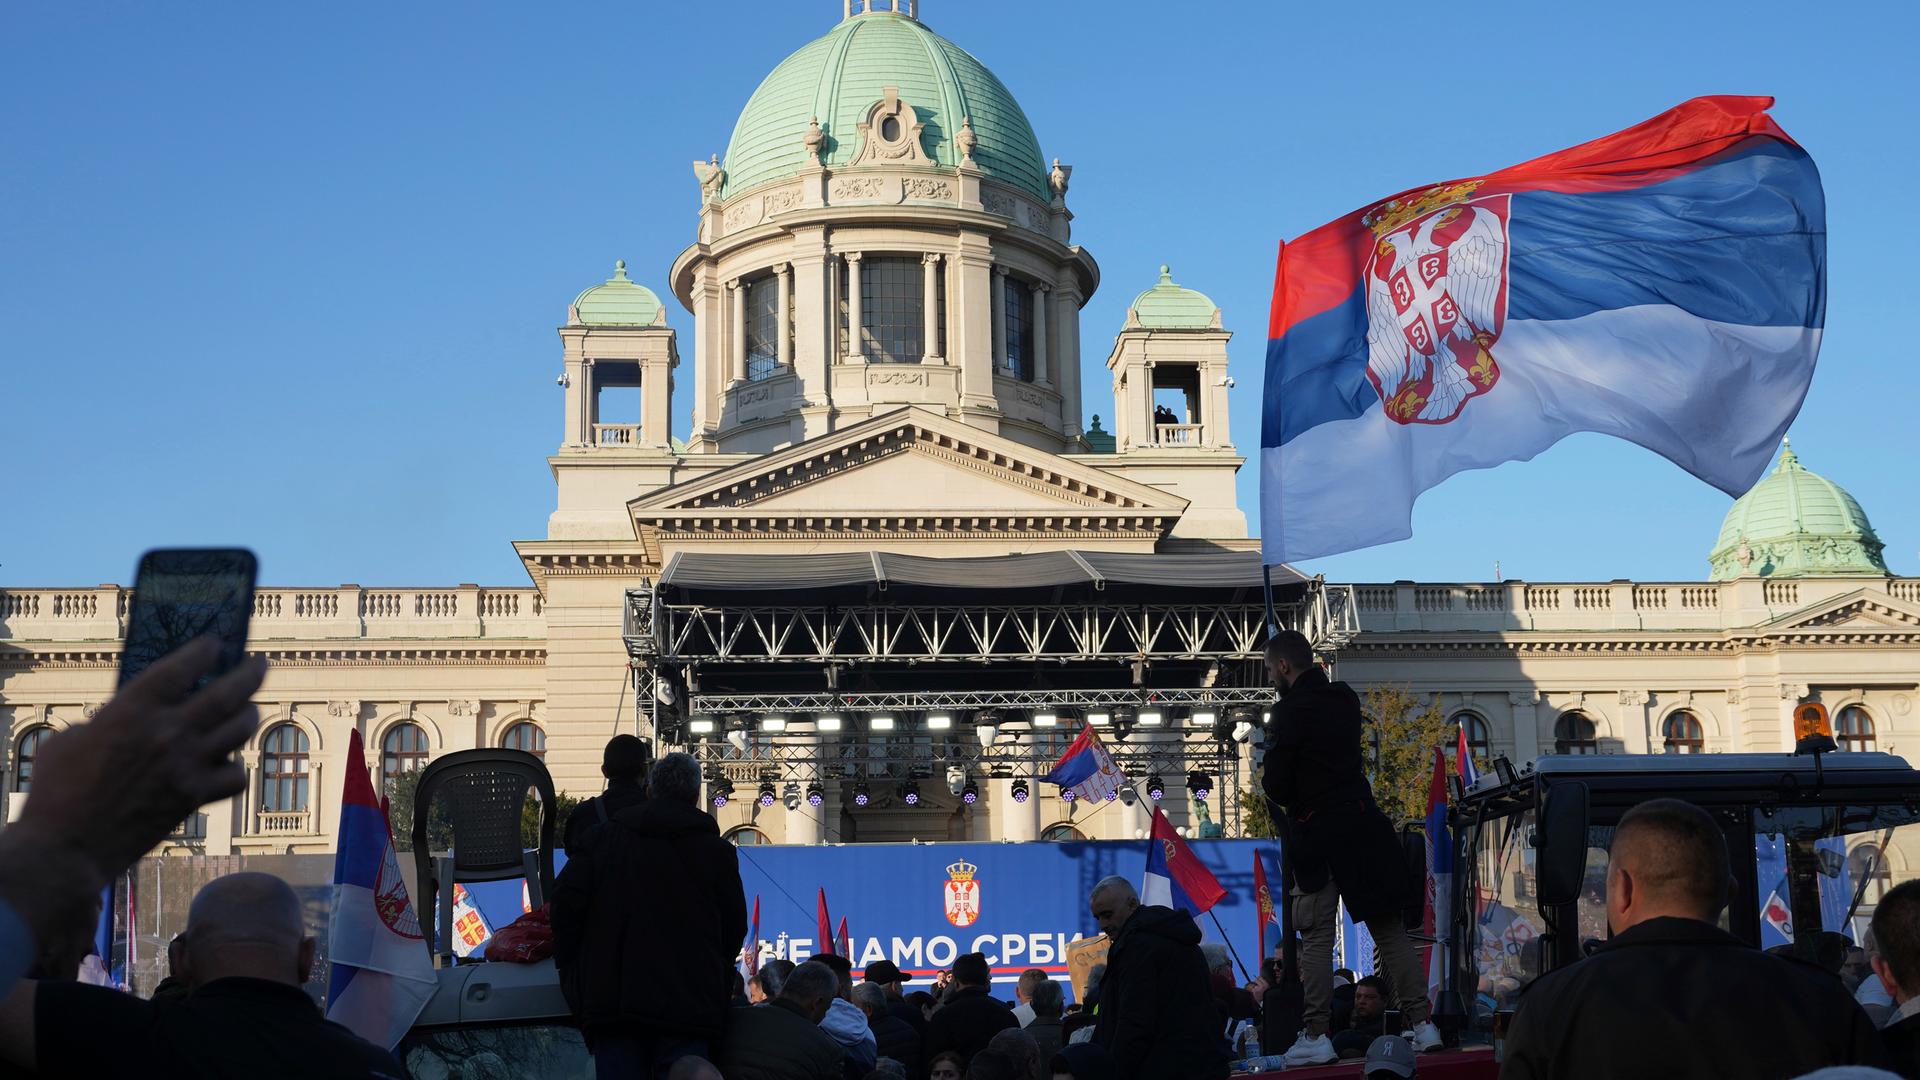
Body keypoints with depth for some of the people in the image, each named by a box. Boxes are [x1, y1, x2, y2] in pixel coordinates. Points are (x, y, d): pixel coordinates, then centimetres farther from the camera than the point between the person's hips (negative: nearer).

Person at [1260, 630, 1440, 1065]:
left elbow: (1277, 788, -14)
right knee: (1389, 927, 9)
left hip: (1319, 833, -6)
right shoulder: (1347, 700, 9)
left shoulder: (1291, 710, -14)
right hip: (1365, 825, 7)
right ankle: (1421, 1022, 9)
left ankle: (1317, 1036, -2)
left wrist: (1270, 783, 8)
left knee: (1316, 938, -1)